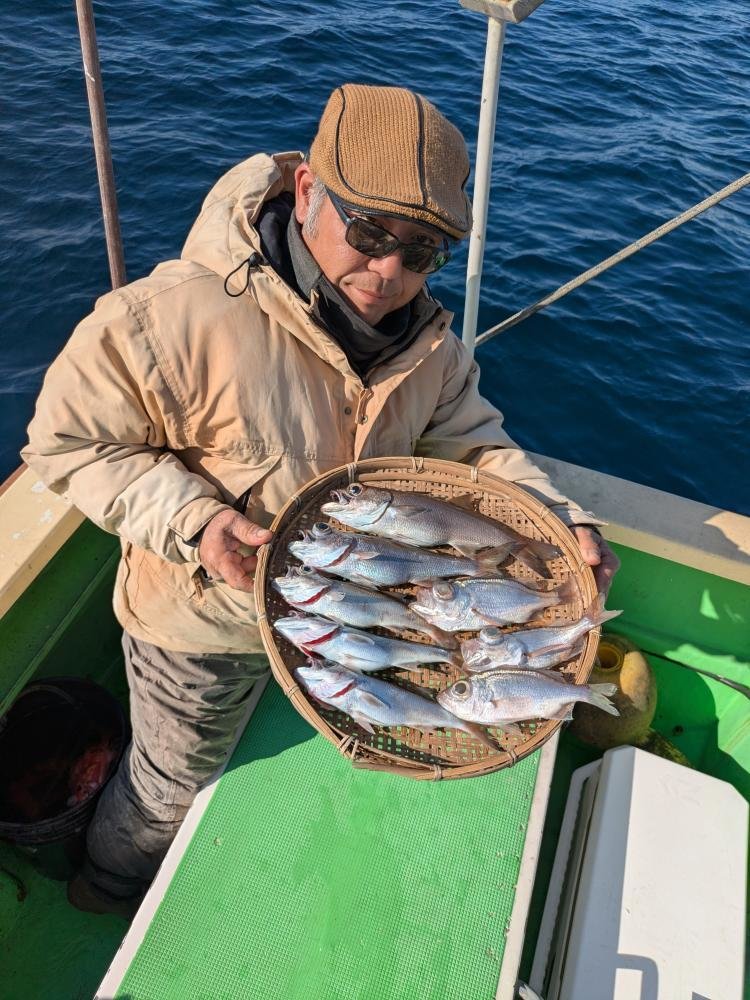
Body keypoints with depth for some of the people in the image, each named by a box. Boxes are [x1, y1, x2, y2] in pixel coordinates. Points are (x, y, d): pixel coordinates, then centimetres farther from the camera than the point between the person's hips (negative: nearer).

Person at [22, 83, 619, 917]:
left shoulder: (425, 337, -13)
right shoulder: (181, 315, -34)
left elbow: (471, 443, -3)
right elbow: (68, 440, -24)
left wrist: (565, 523, -18)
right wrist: (191, 520, -37)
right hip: (206, 619, -4)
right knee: (171, 784, 25)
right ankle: (109, 894, 61)